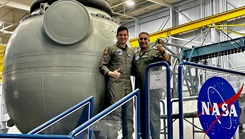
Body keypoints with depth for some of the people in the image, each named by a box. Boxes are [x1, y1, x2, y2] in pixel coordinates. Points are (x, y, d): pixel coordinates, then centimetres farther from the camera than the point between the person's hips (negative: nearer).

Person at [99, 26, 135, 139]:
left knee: (128, 114, 7)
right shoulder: (111, 49, 5)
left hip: (128, 86, 6)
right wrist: (110, 73, -21)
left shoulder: (131, 52, 23)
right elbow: (102, 66, -2)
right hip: (115, 84, -6)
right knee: (115, 113, -13)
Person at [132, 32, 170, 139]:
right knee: (142, 114, 13)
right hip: (140, 89, 6)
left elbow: (167, 61, -13)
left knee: (153, 114, -8)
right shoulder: (136, 55, 18)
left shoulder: (154, 52, 1)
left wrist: (162, 52, -28)